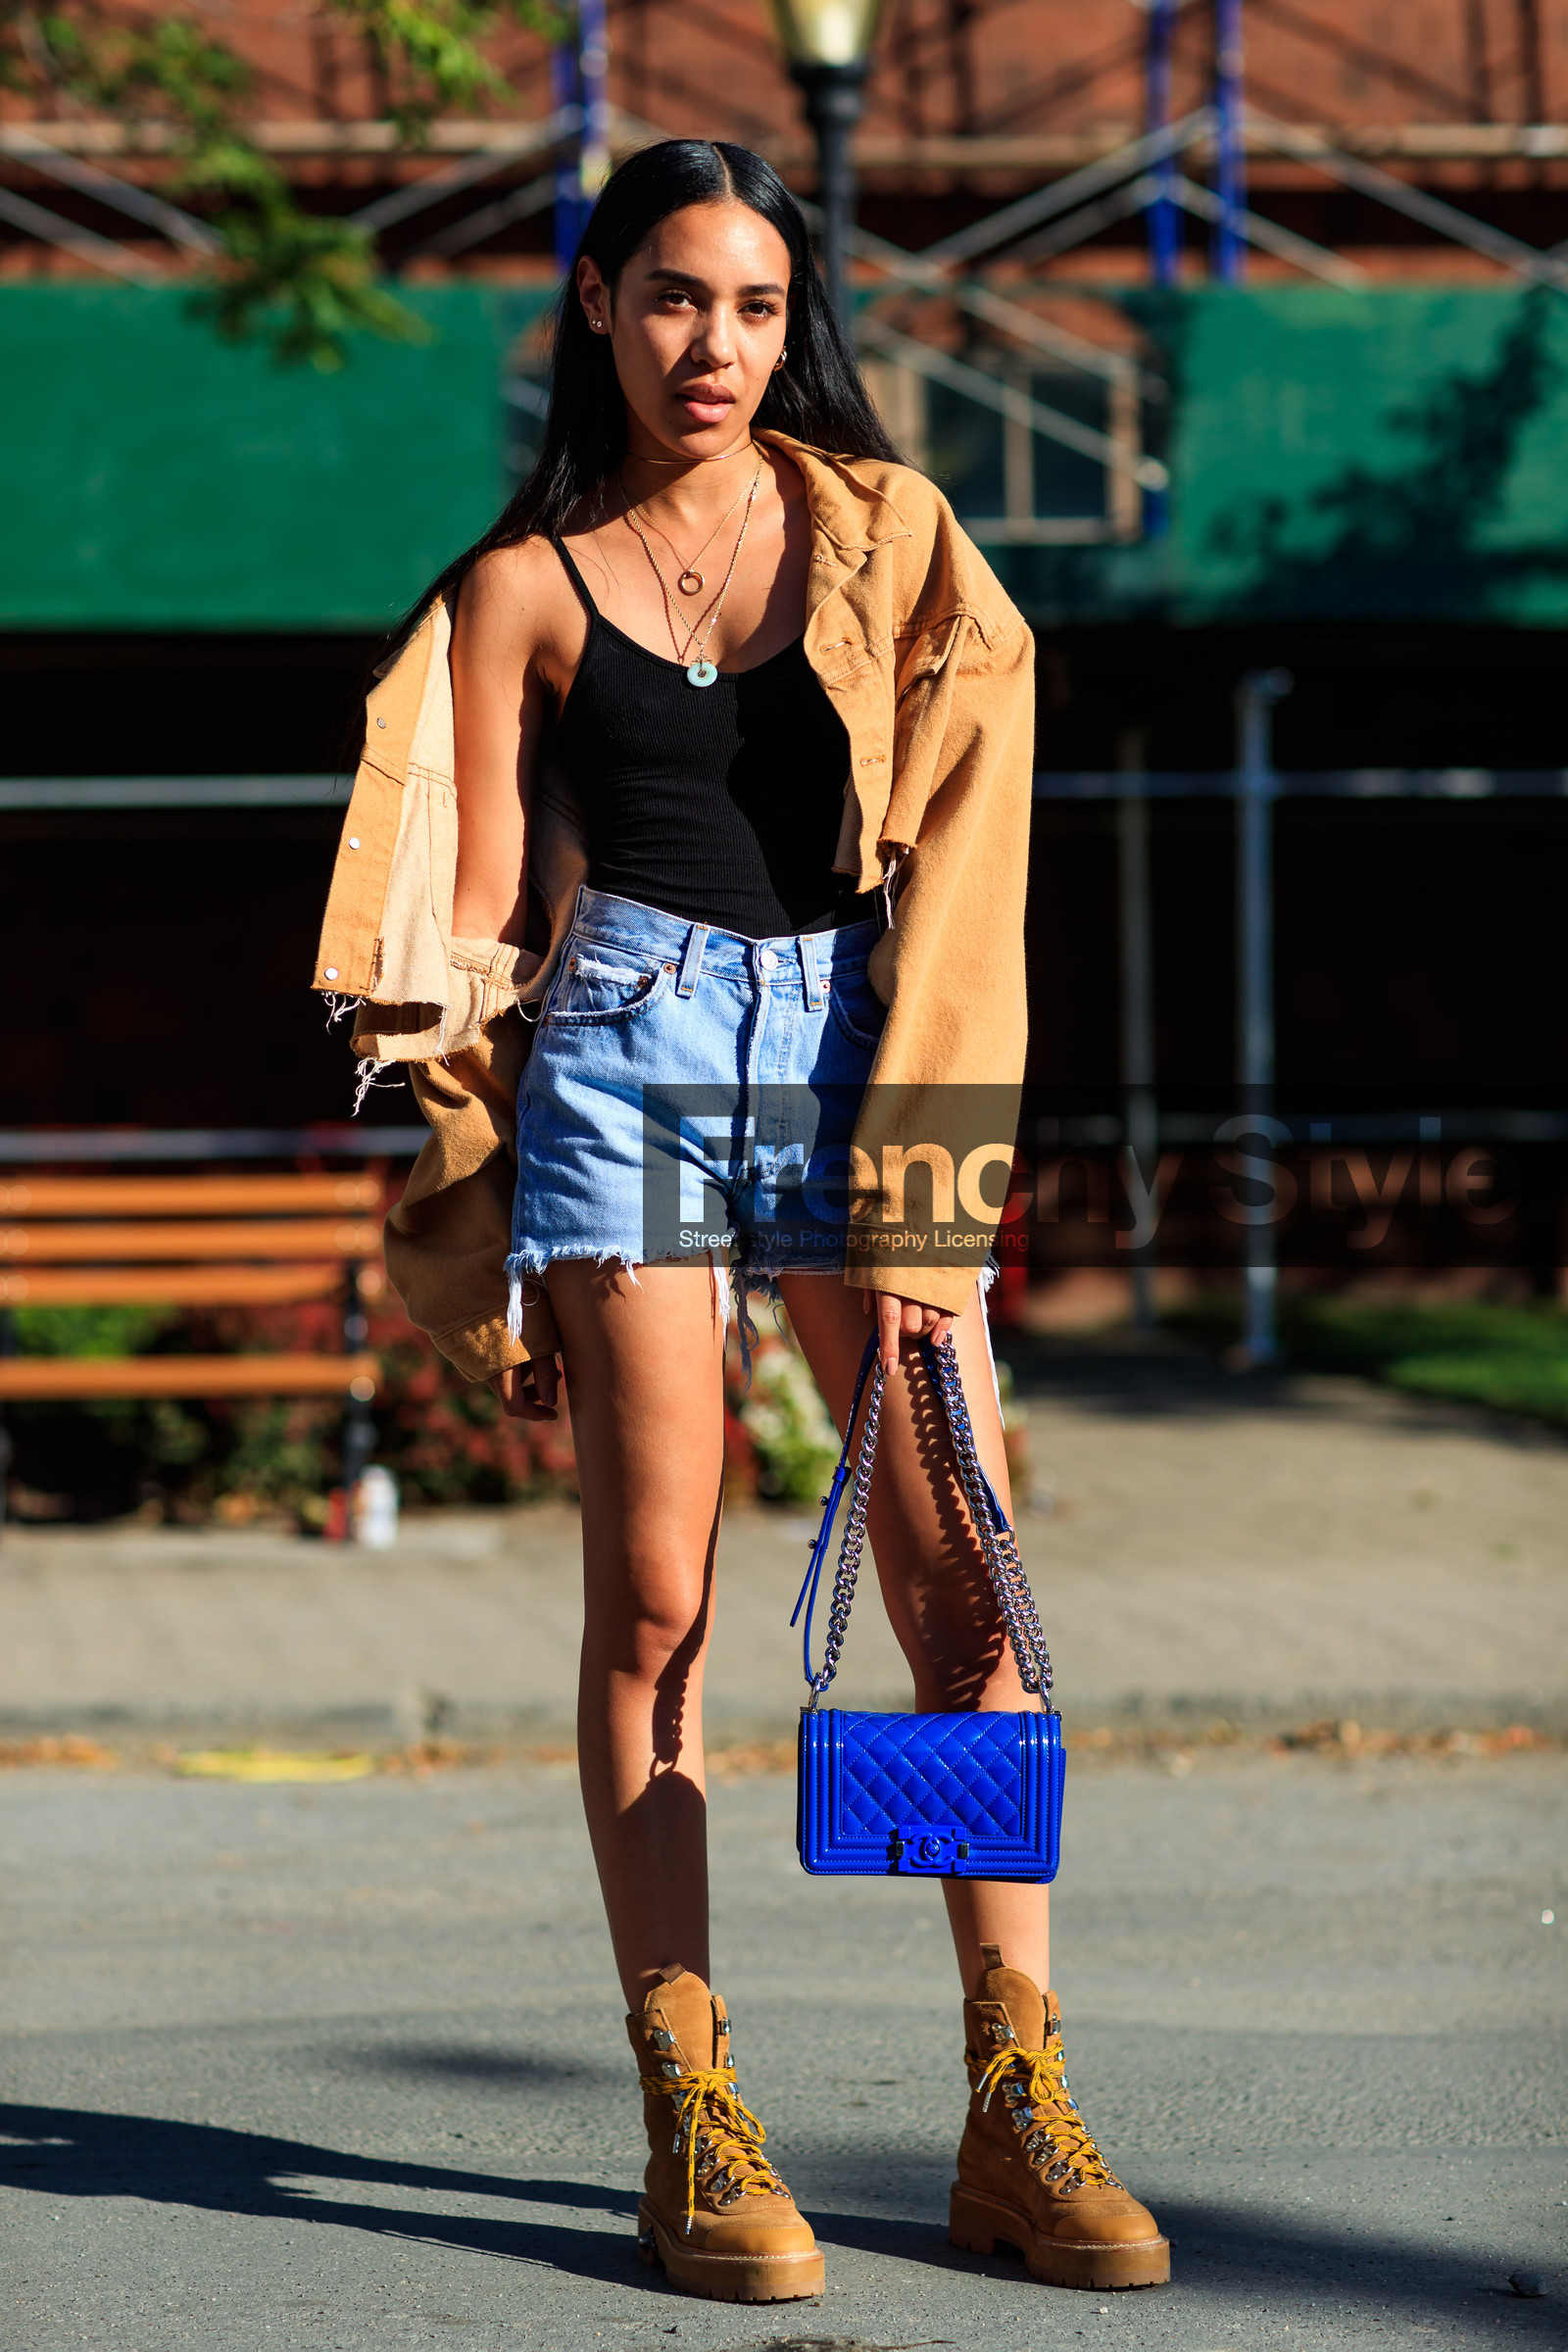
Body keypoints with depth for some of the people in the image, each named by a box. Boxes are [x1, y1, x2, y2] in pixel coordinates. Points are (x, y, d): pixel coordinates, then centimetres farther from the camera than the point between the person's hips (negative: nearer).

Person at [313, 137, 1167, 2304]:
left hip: (863, 1057, 1)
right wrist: (492, 1255, 3)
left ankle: (1016, 2116, 1)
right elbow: (481, 926, 8)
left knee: (965, 1585, -5)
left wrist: (909, 1207, -5)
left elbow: (955, 859, 3)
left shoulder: (887, 533, 8)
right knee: (653, 1597, -4)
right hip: (629, 1052, -1)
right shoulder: (524, 587, 7)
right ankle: (691, 2126, 0)